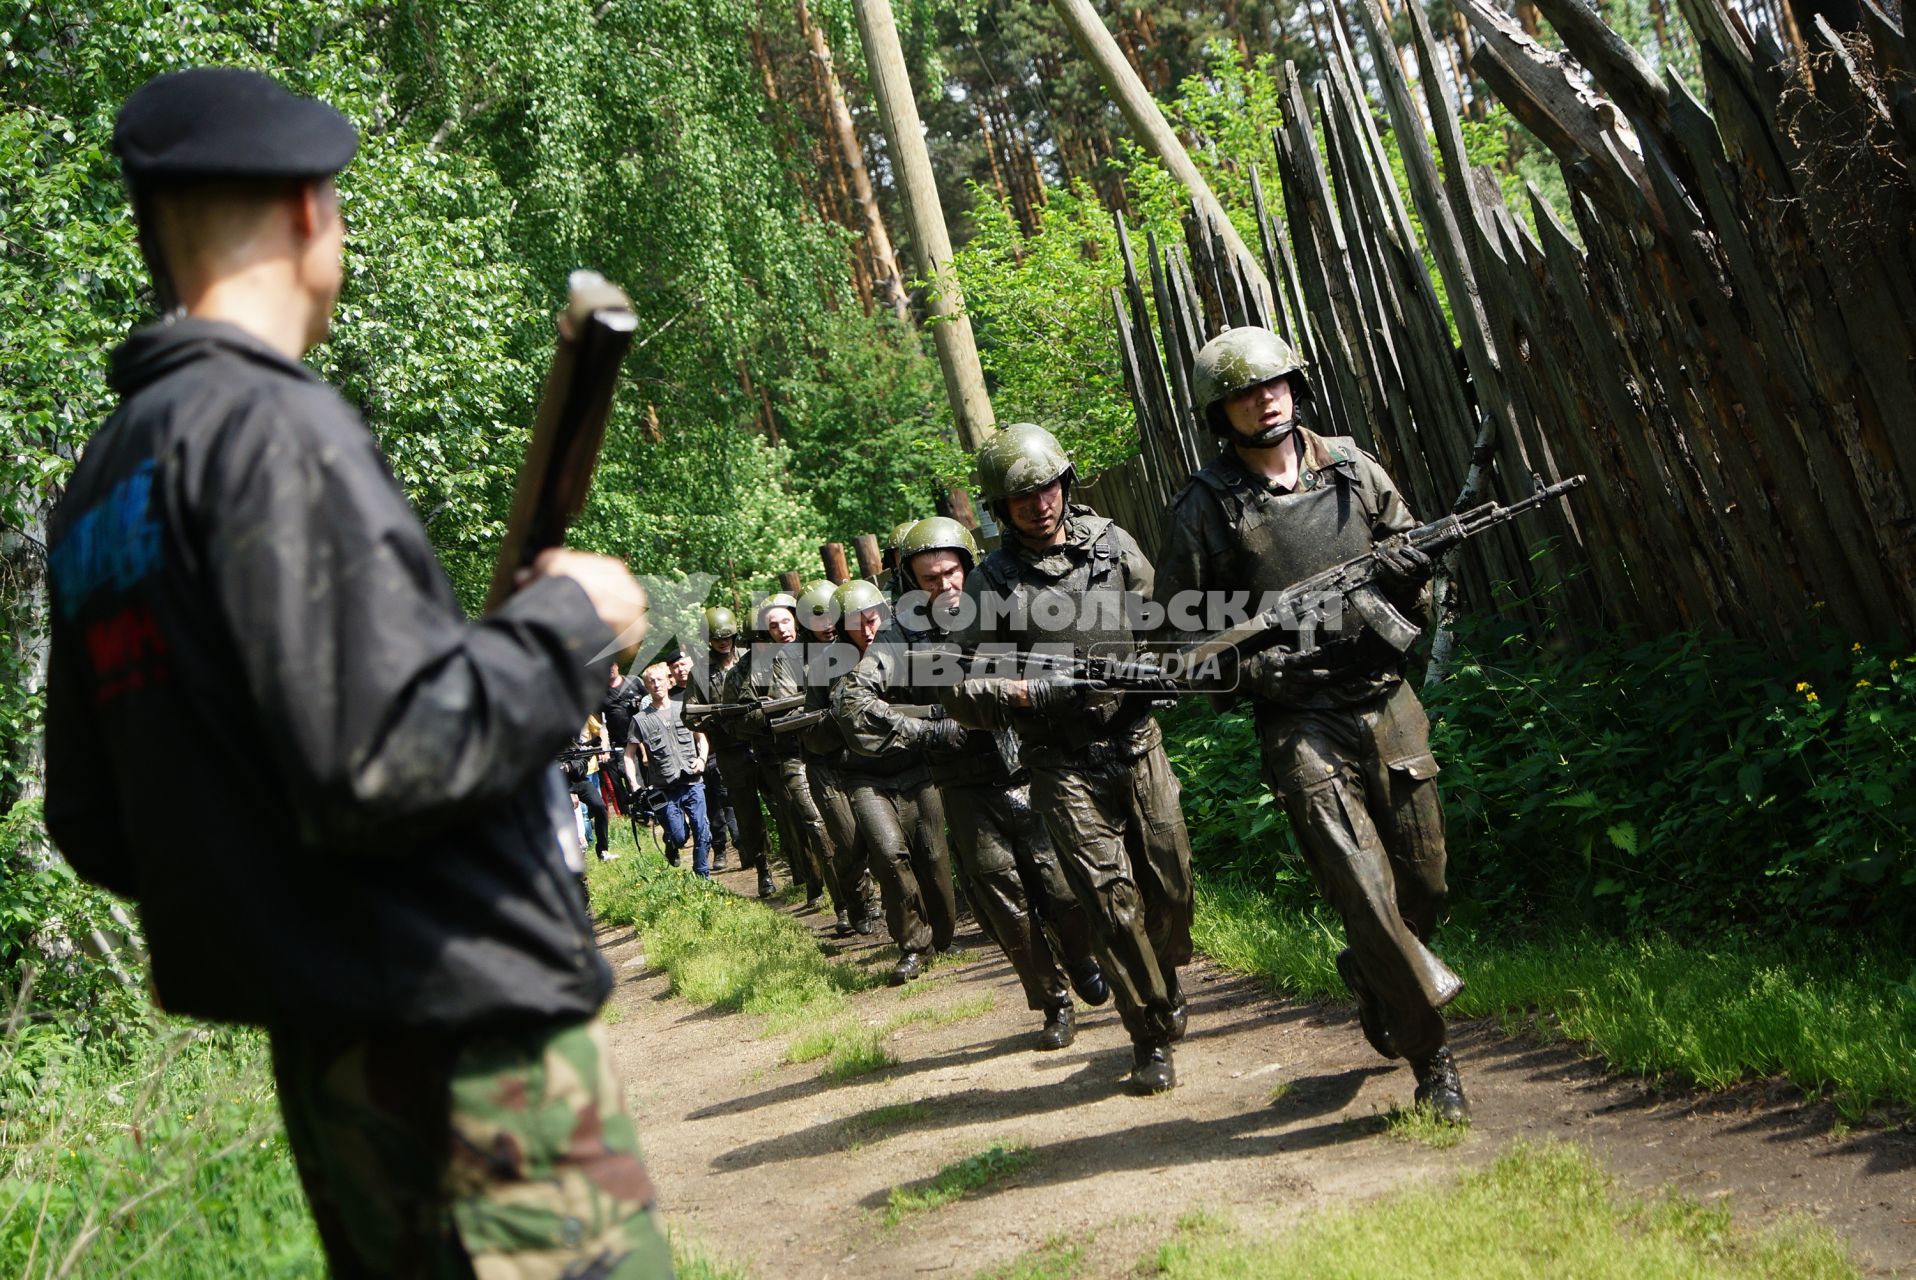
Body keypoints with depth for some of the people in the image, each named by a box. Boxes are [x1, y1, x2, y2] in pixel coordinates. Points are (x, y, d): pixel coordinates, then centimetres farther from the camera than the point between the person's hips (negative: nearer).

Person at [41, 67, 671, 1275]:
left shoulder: (101, 482, 11)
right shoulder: (274, 425, -16)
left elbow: (94, 825, 16)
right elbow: (385, 758, -24)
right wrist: (565, 619, -10)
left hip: (333, 1066, 9)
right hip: (466, 1050, -9)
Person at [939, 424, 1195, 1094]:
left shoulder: (1110, 542, 5)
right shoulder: (990, 585, -5)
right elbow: (959, 692, -5)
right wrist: (1036, 693, -20)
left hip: (1139, 743, 3)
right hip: (1066, 767, -3)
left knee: (1172, 885, 9)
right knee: (1113, 899, -8)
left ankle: (1166, 985, 38)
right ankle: (1152, 1039, 6)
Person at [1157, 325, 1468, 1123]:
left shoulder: (1353, 470, 6)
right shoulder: (1205, 509, -5)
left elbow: (1418, 572, 13)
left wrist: (1403, 575, -10)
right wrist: (1251, 666, -17)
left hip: (1388, 705, 4)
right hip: (1301, 727, -4)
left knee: (1425, 886, 13)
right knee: (1367, 897, -9)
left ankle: (1369, 977, 44)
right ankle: (1431, 1061, 6)